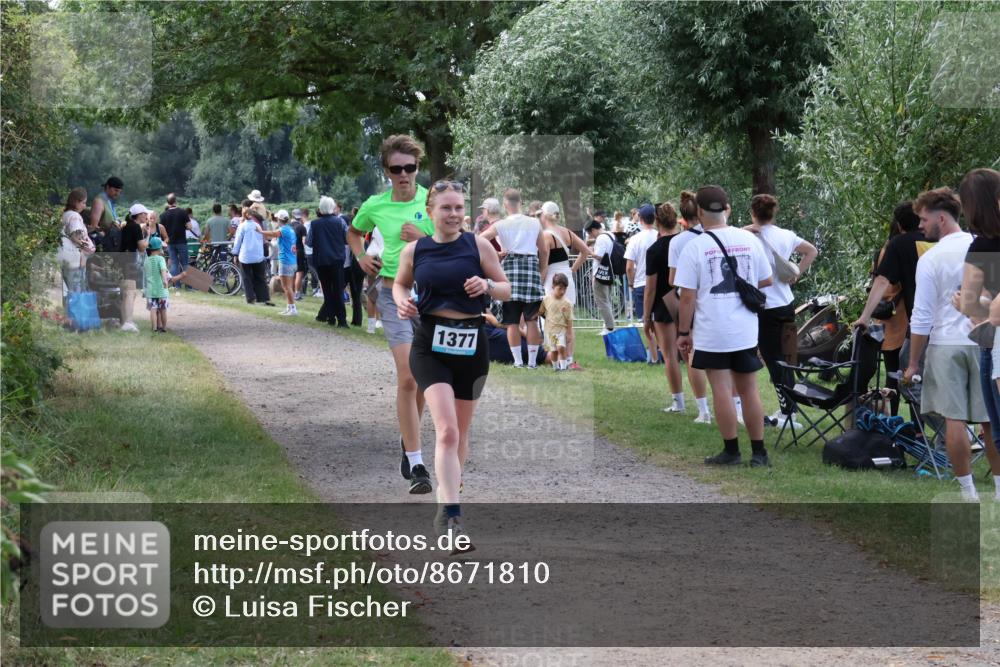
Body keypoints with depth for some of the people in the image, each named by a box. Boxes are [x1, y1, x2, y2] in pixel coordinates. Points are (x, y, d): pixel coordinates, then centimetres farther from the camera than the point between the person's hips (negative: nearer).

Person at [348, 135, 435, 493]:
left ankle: (407, 440, 38)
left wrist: (423, 239, -16)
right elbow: (354, 232, 24)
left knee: (421, 379, 11)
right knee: (407, 377, -13)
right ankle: (416, 465, -13)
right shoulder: (375, 206, 1)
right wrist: (360, 255, 7)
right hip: (394, 296, -1)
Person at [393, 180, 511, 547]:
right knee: (447, 430, -17)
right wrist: (402, 301, -3)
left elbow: (506, 290, 6)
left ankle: (448, 498, 35)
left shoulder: (478, 245, 0)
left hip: (471, 345, 2)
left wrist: (487, 286, -15)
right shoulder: (414, 250, 2)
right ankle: (451, 516, -22)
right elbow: (399, 283, 19)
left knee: (460, 431, 14)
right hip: (430, 346, -2)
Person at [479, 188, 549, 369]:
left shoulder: (501, 225, 2)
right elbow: (544, 250, 9)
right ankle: (532, 361, 3)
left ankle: (518, 361, 2)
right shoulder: (534, 223, 8)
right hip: (532, 265, 1)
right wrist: (542, 272, 18)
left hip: (510, 266, -1)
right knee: (532, 320, 4)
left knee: (512, 320, 4)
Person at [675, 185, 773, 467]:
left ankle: (731, 451, 8)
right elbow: (766, 281, 11)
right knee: (749, 390, 10)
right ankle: (759, 452, 12)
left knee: (722, 390, 3)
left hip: (712, 333, -3)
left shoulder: (695, 246, -9)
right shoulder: (749, 240, 1)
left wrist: (683, 332, 1)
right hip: (746, 331, 3)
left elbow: (687, 297, -9)